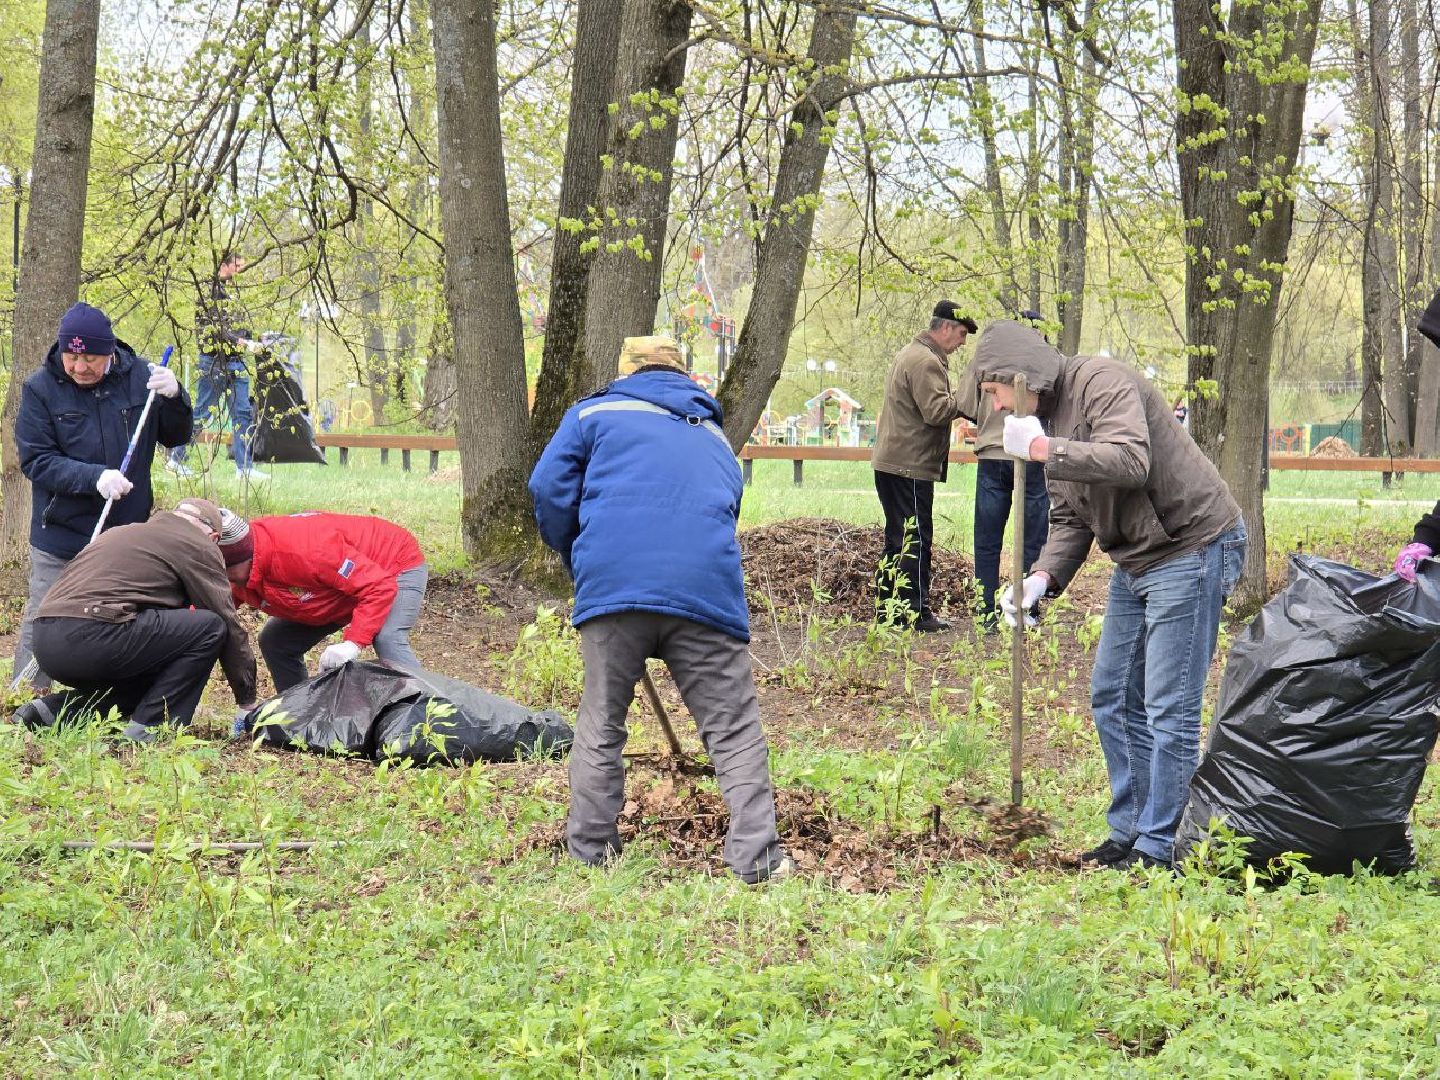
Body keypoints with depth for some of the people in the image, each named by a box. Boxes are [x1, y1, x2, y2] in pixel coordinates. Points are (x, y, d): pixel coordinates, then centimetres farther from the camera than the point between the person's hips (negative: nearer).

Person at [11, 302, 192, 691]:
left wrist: (173, 398, -16)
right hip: (61, 538, -2)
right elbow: (34, 460, -12)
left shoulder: (138, 377, -2)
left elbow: (176, 437, 5)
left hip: (128, 535, 2)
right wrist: (95, 477, -26)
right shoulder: (41, 389, -8)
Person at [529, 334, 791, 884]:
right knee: (733, 729, 5)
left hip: (612, 586, -1)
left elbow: (549, 490, 10)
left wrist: (579, 564, 26)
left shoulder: (595, 413, 18)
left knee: (601, 724, 13)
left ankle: (589, 848, 16)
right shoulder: (715, 438, 30)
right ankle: (756, 855, -2)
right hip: (707, 586, 1)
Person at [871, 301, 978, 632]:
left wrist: (956, 397, 8)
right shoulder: (926, 362, -16)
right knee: (916, 539, -6)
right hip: (910, 466, -11)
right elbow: (936, 411, -23)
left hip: (891, 463, 11)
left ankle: (888, 609, 20)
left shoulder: (910, 354, 20)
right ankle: (917, 613, -5)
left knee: (898, 539, 15)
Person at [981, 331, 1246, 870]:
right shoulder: (1050, 420, 14)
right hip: (1136, 561, 10)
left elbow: (1129, 461, -32)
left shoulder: (1101, 381, -15)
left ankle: (1160, 850, -4)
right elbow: (1069, 519, 15)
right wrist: (1043, 576, -3)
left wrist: (1041, 449, -24)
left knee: (1169, 708, -8)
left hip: (1191, 548, -10)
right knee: (1113, 699, 13)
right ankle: (1129, 831, 23)